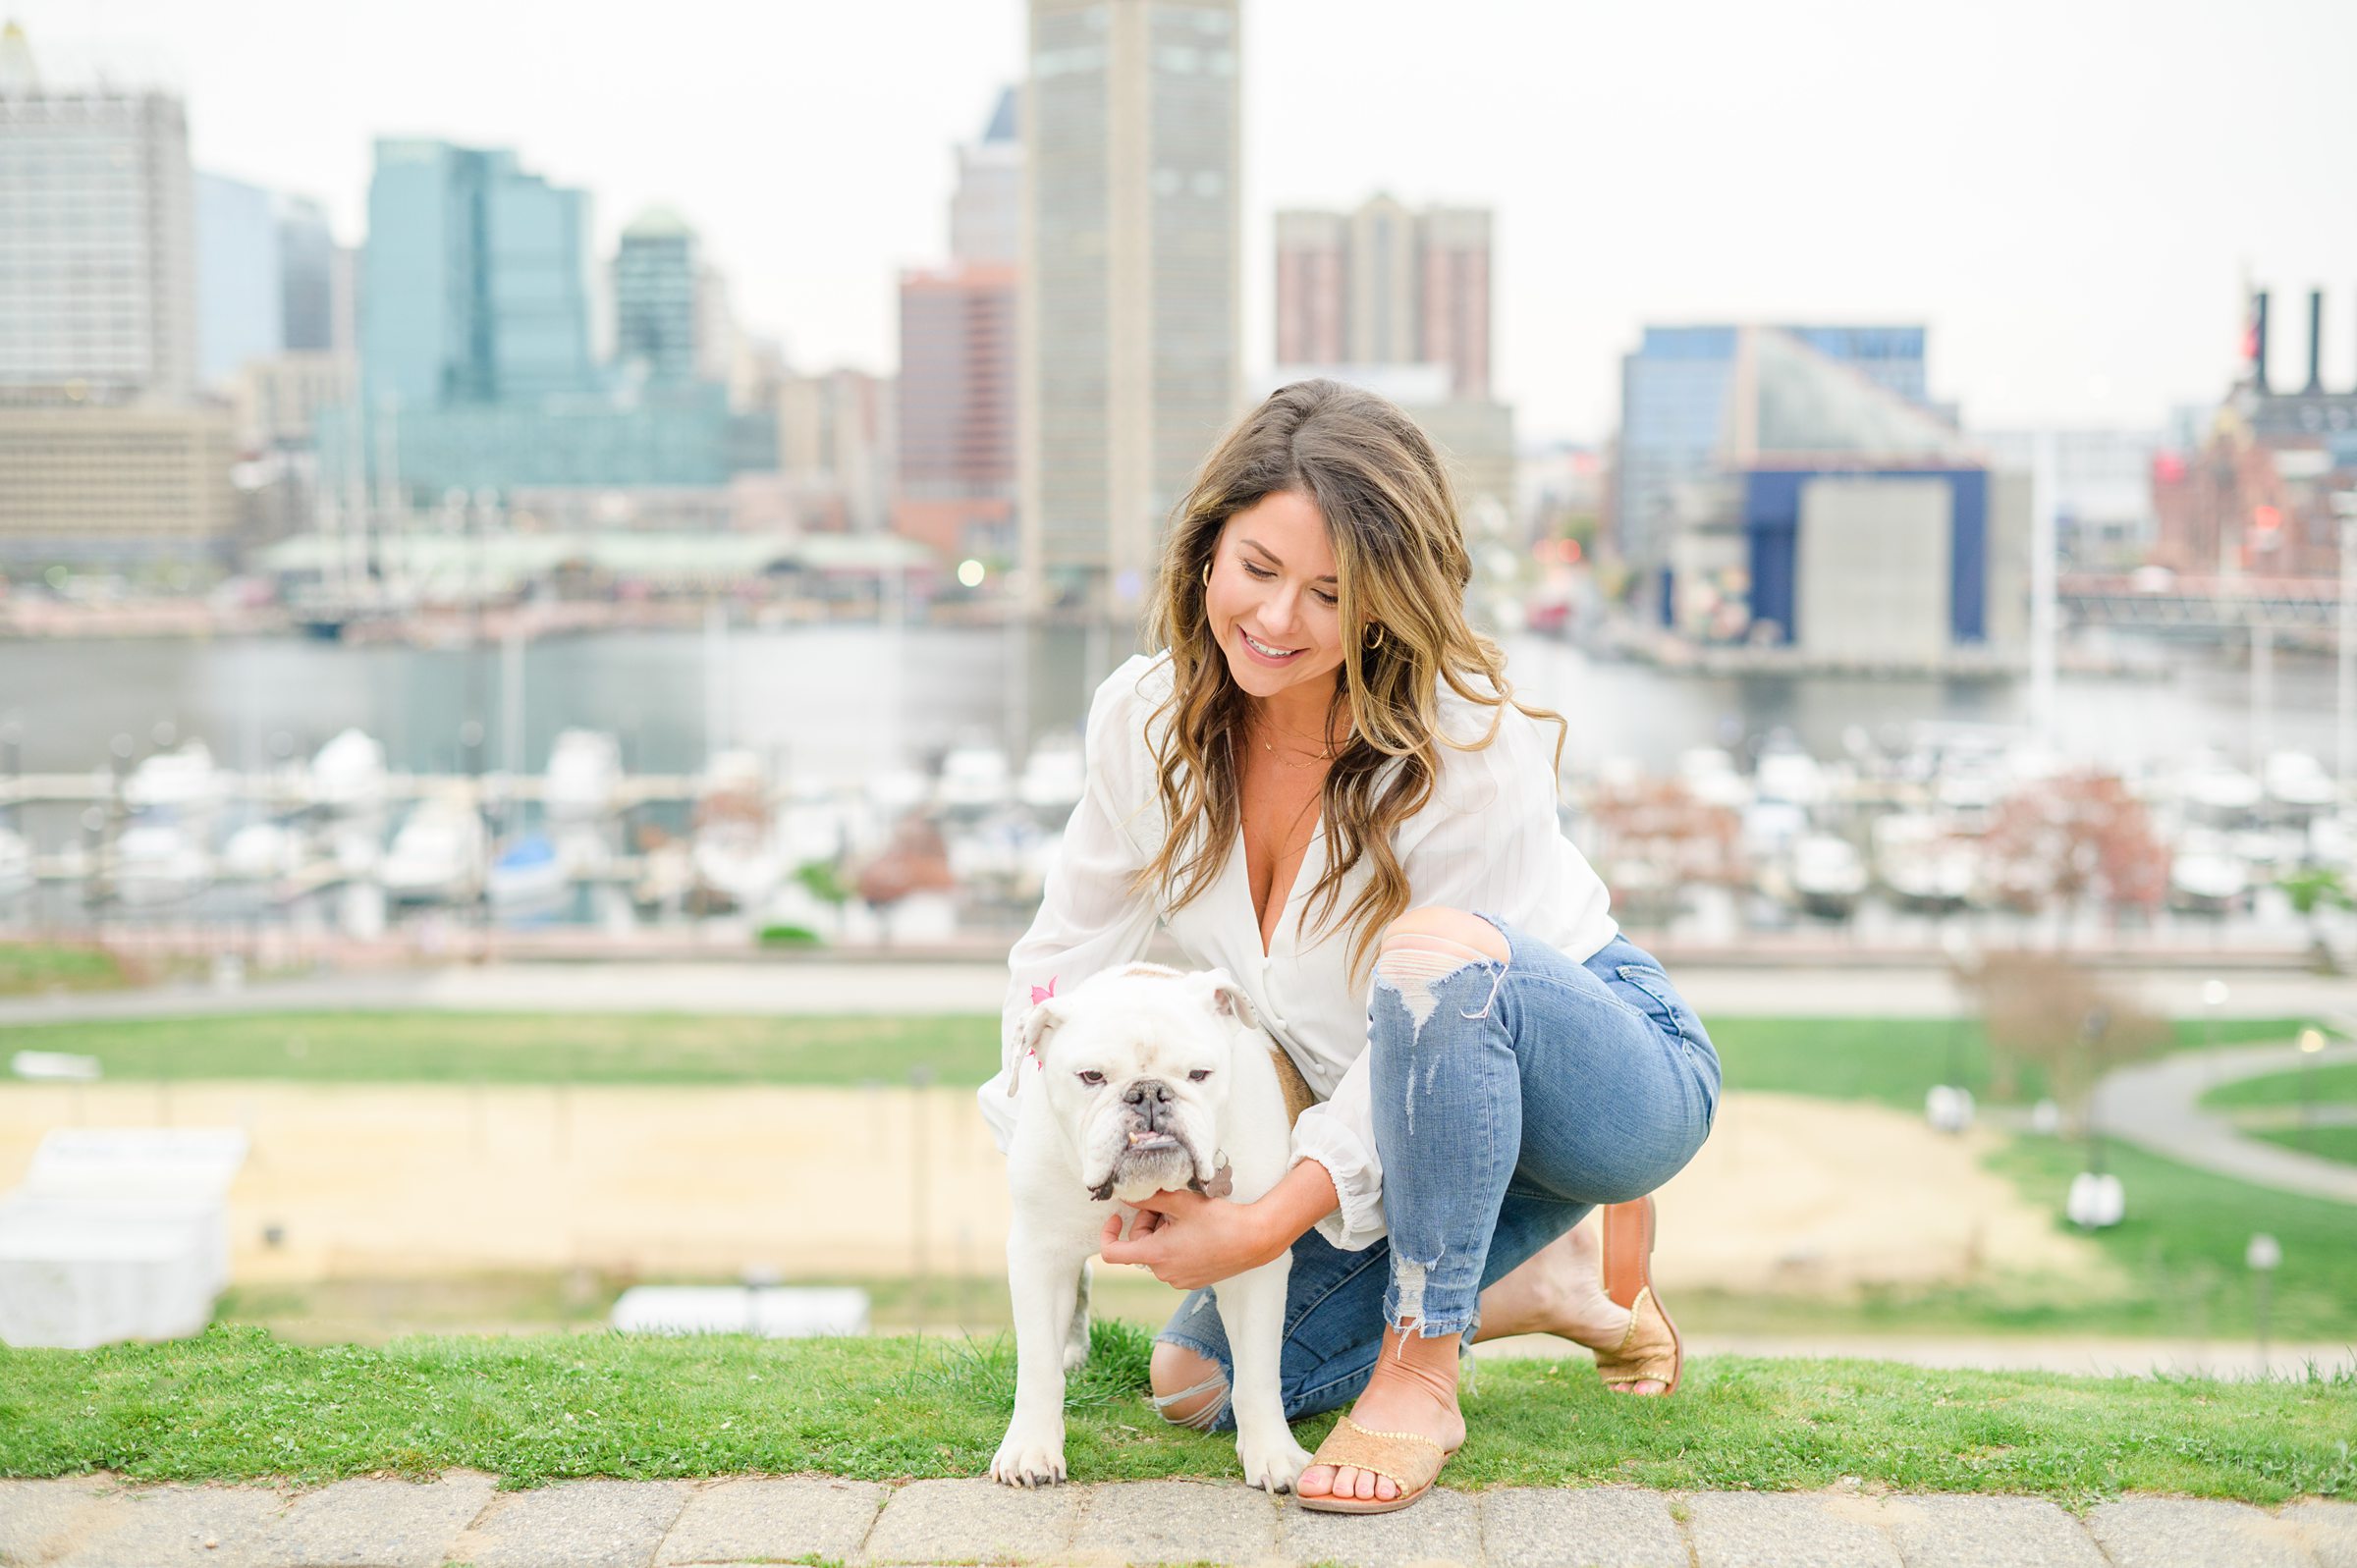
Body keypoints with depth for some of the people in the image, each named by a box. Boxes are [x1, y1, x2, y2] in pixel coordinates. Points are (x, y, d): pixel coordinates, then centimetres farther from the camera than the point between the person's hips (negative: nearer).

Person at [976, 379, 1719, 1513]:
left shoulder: (1472, 749, -28)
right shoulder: (1144, 717, -11)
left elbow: (1436, 982, -27)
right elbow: (1071, 946, -1)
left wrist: (1269, 1223, -32)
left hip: (1598, 1071, -6)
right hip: (1403, 1117, 6)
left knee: (1431, 947, -39)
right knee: (1199, 1384, -1)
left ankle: (1417, 1375, -23)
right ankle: (1548, 1278, 15)